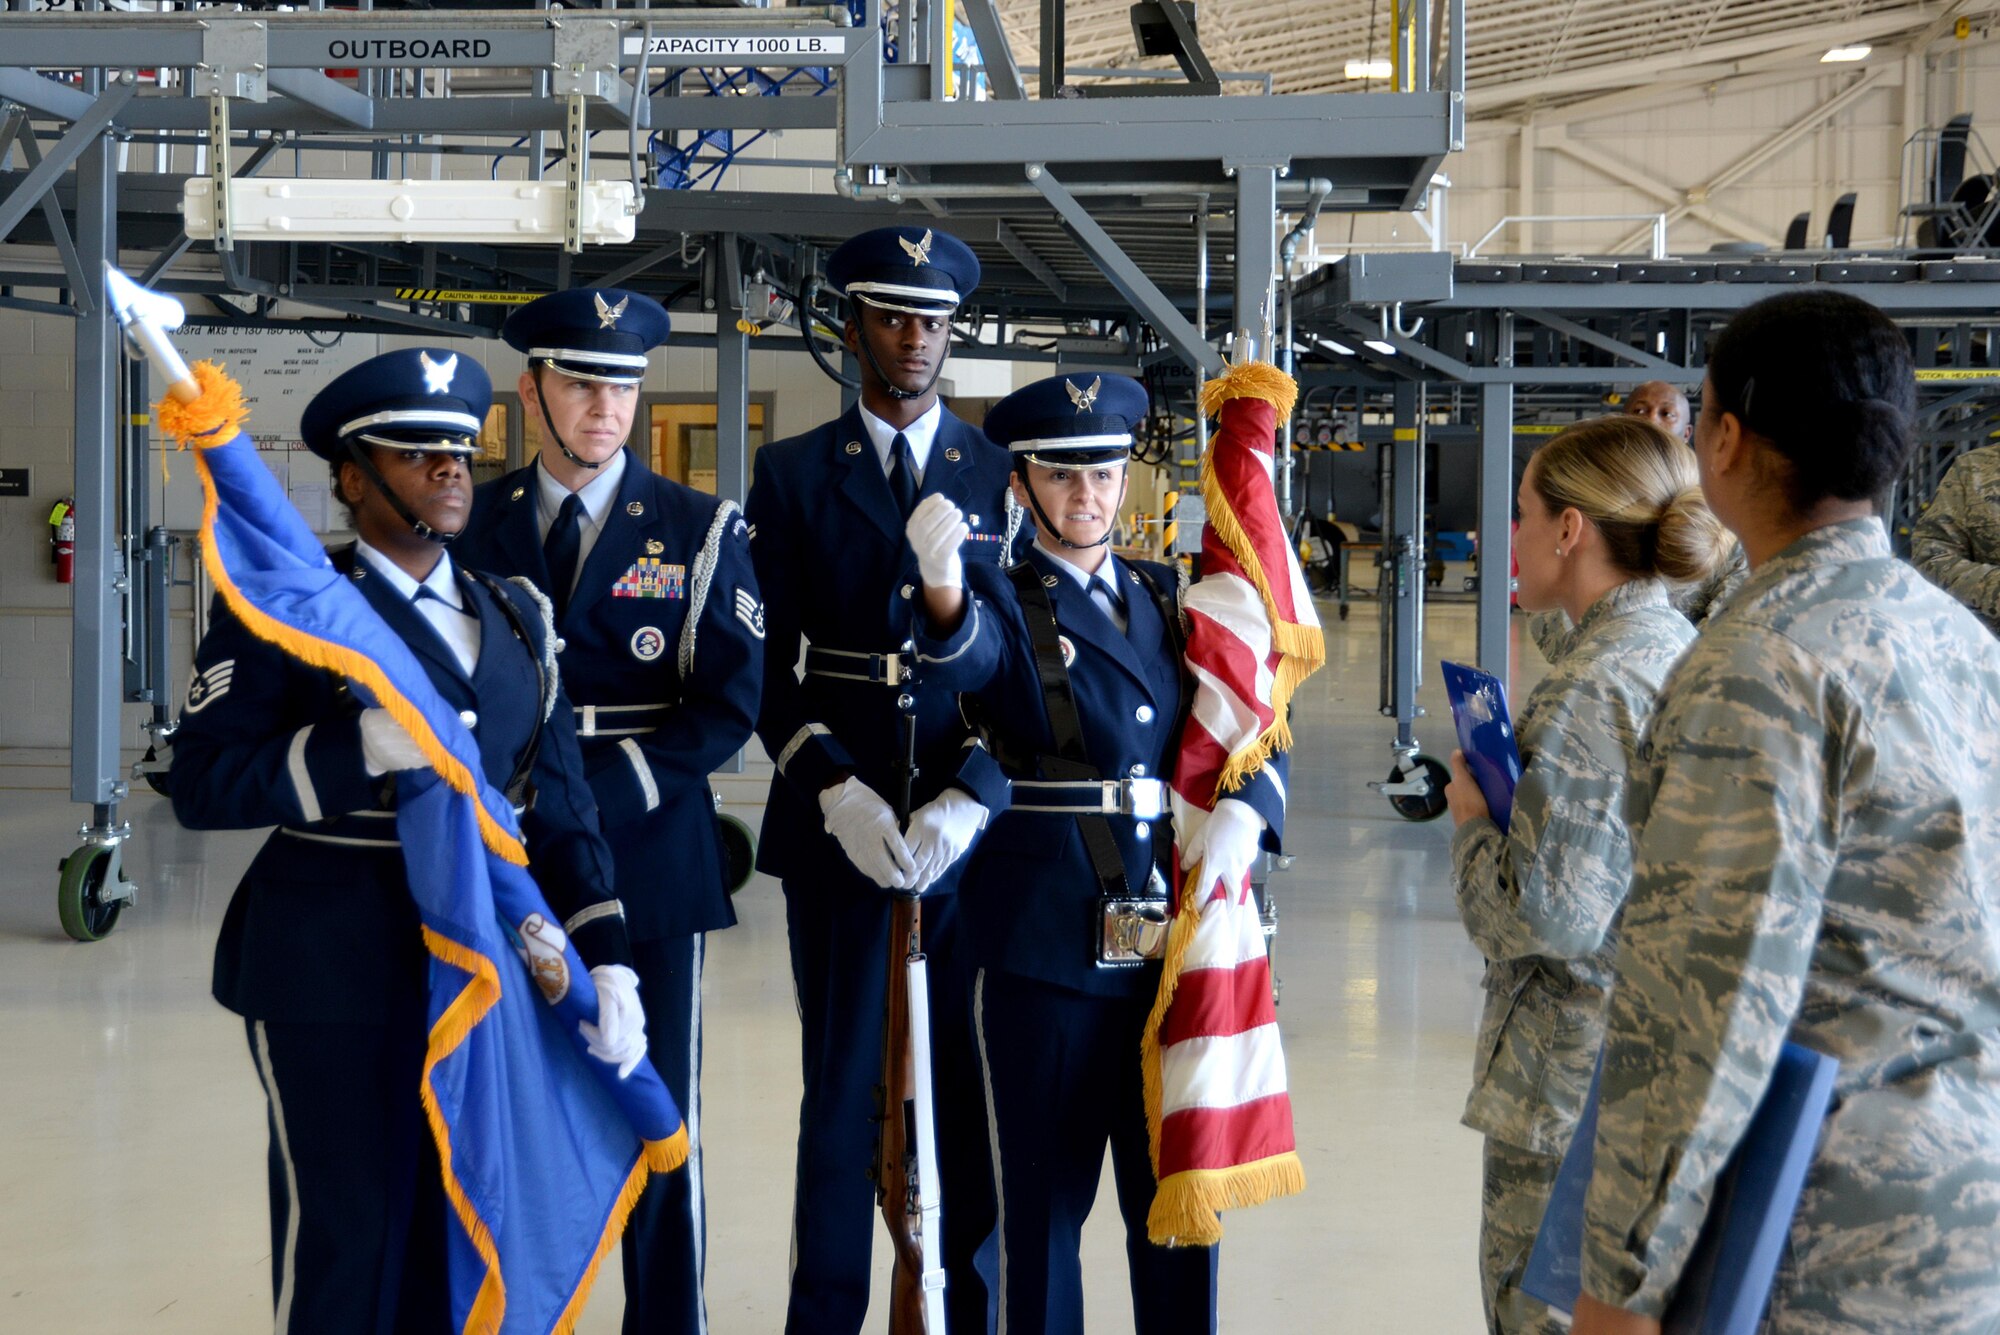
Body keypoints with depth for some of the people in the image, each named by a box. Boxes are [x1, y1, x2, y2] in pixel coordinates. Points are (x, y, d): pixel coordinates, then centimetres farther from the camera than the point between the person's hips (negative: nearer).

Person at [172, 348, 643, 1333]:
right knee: (345, 1225, -1)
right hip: (336, 970, -5)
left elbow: (558, 803, 7)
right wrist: (357, 752, -24)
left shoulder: (513, 615, 12)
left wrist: (604, 958, -3)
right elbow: (202, 786, -11)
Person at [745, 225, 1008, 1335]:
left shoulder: (1004, 475, 7)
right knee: (841, 1085, 3)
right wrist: (837, 794, -12)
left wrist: (968, 802, -10)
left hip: (972, 825, 1)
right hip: (835, 819, 0)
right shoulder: (791, 474, 7)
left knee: (975, 1085, 4)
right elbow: (769, 663, 2)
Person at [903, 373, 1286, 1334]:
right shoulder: (1004, 602, -1)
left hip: (1176, 932, 4)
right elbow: (963, 660, -25)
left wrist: (1245, 808, -12)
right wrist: (943, 585, -47)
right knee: (1045, 1194, 4)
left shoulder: (1169, 597, 12)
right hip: (1045, 943, -4)